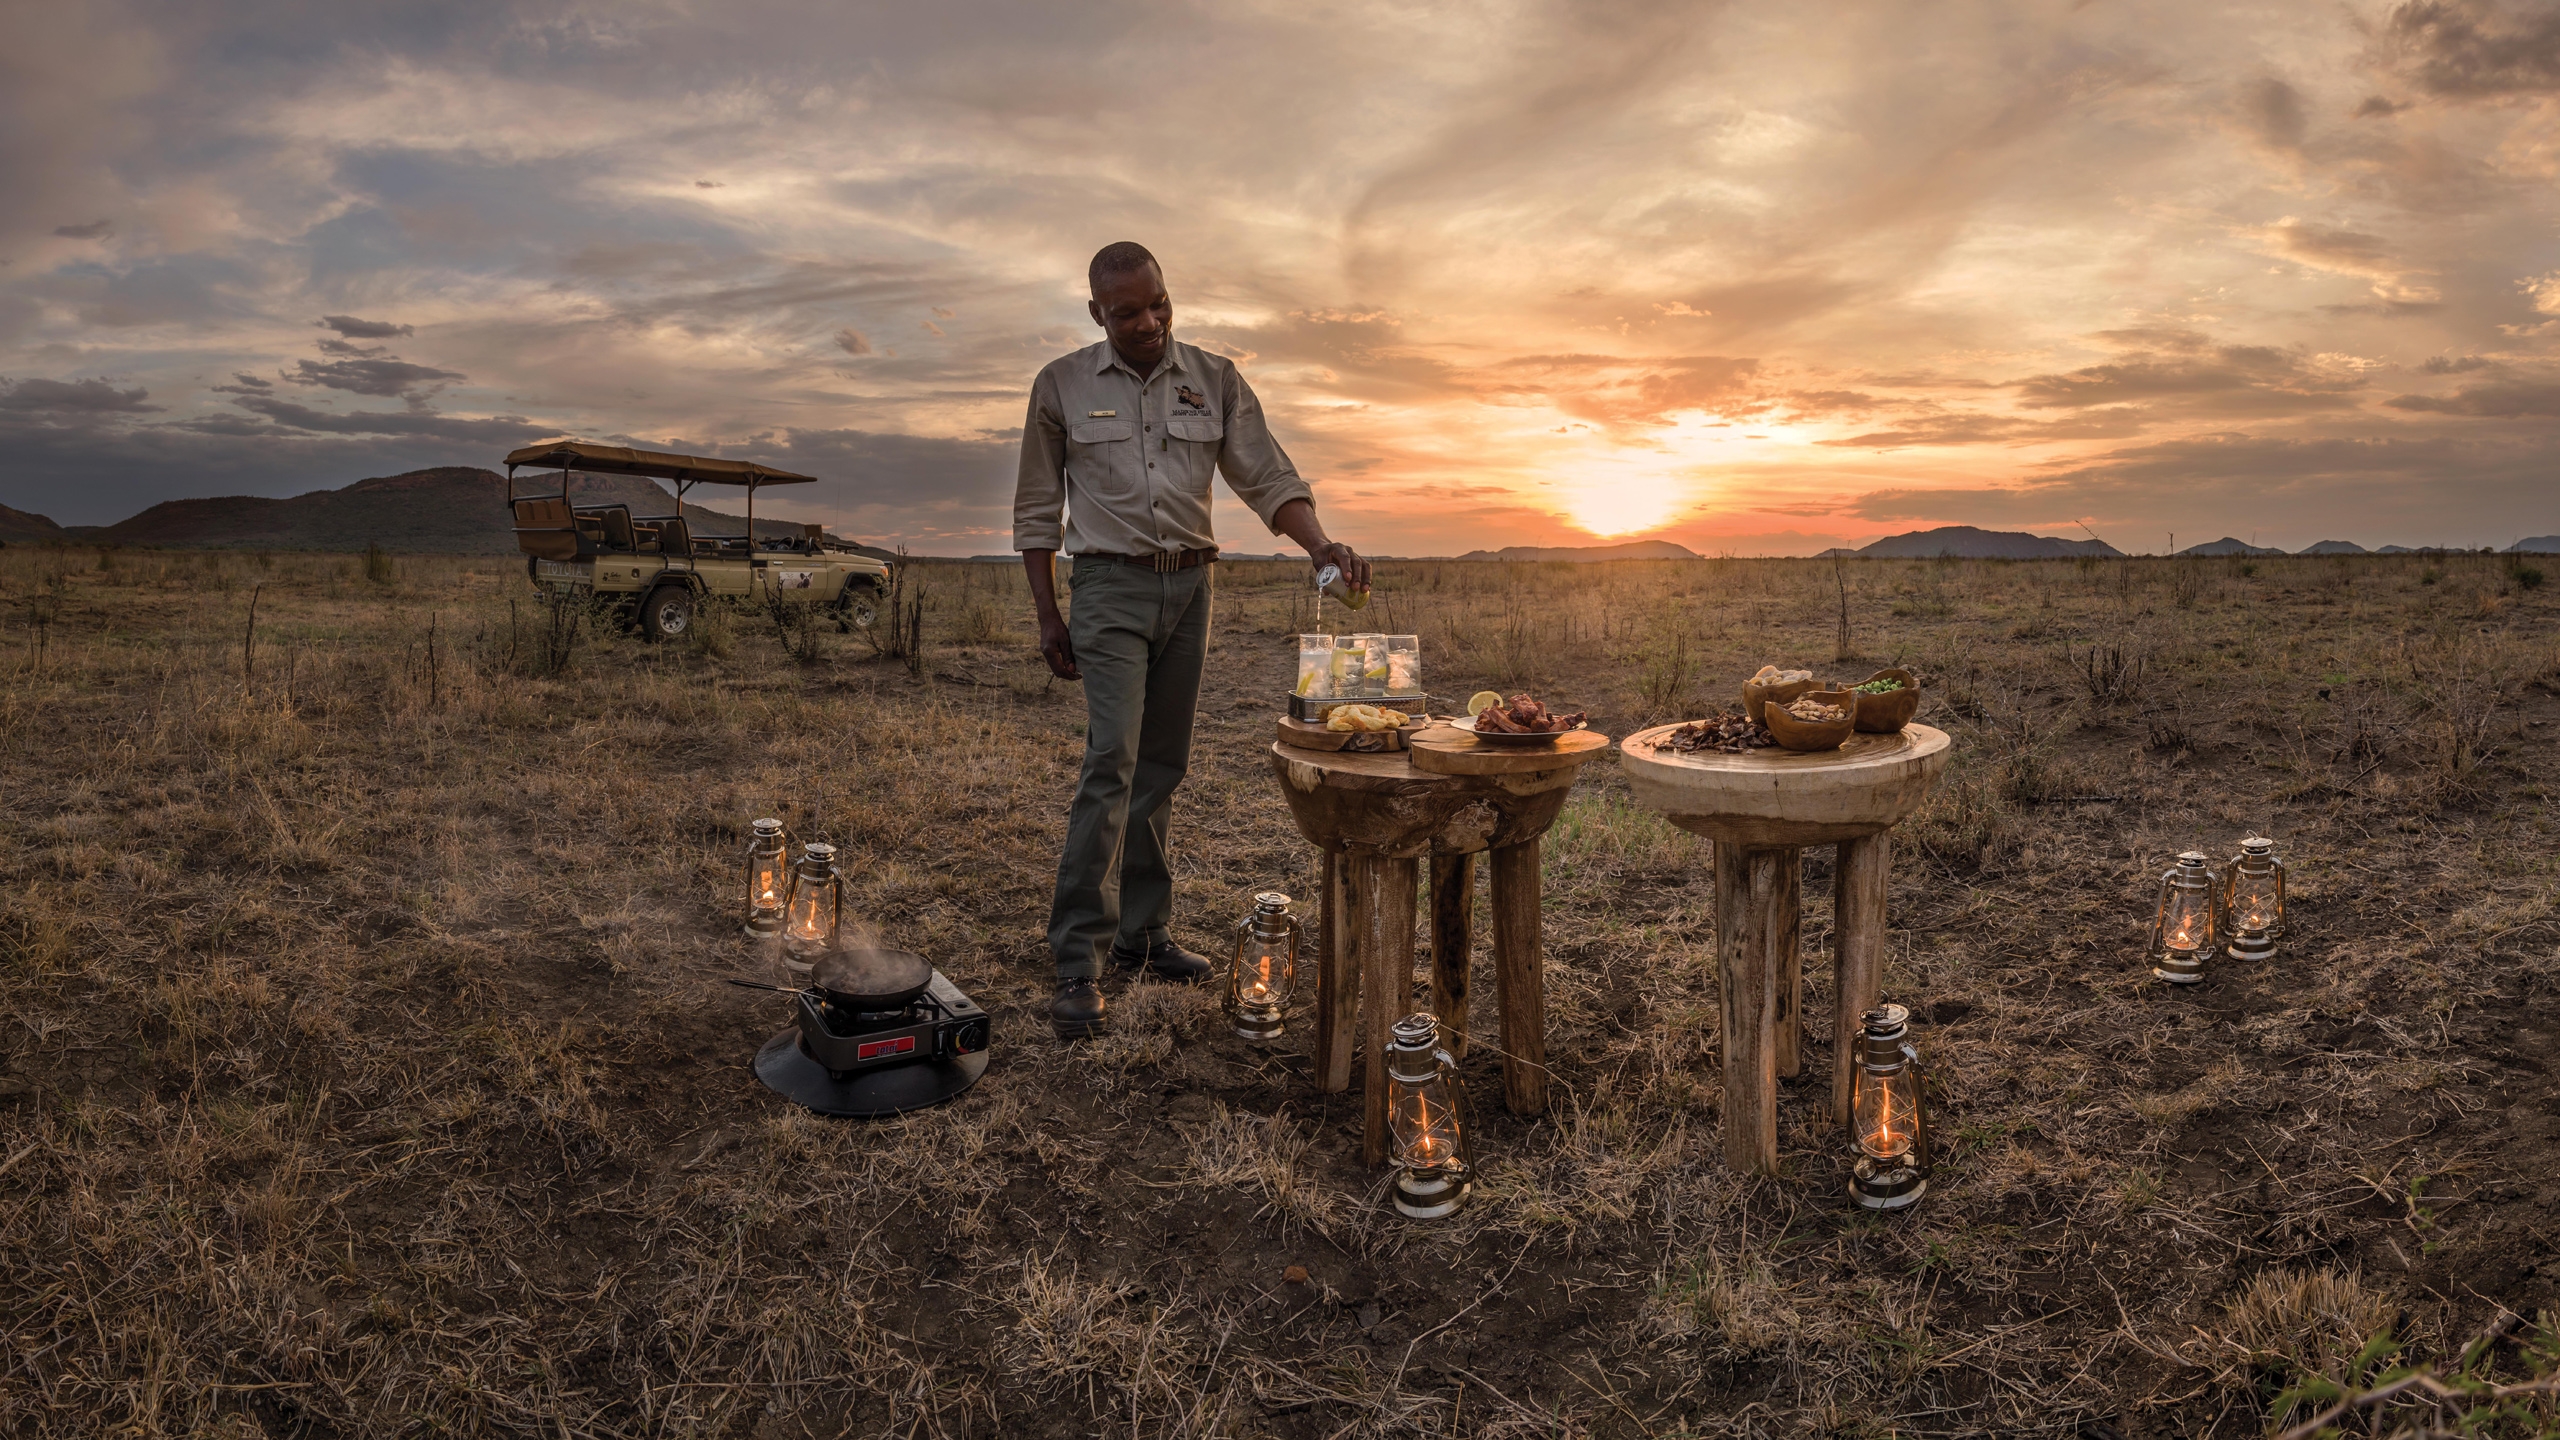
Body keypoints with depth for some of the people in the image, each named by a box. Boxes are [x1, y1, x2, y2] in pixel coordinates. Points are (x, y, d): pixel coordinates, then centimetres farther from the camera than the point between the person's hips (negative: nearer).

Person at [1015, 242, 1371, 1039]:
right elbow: (1037, 510, 5)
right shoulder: (1062, 385, 1)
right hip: (1110, 586, -3)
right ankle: (1077, 959, -14)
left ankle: (1143, 932, 19)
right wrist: (1047, 616, 1)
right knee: (1112, 758, -16)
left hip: (1188, 587, 4)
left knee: (1162, 765, 9)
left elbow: (1269, 478, 2)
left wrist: (1322, 545, -16)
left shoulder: (1215, 380, 6)